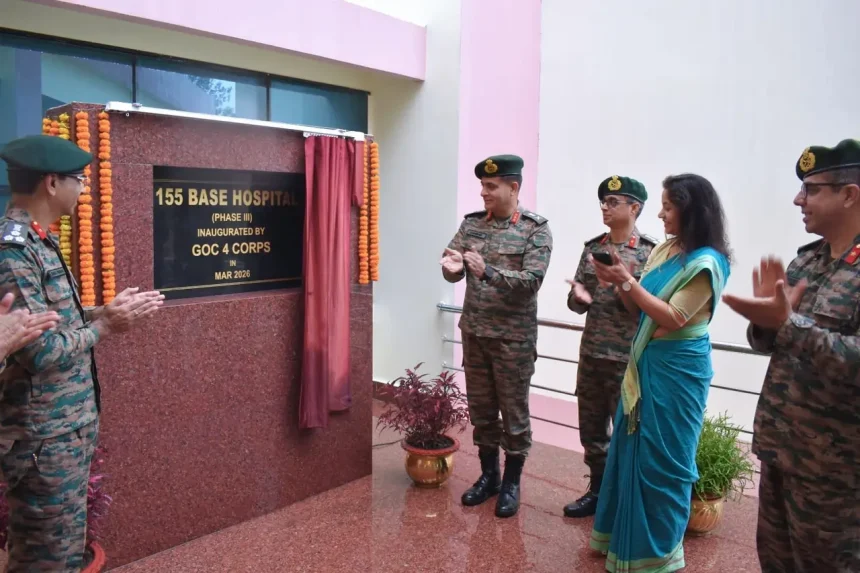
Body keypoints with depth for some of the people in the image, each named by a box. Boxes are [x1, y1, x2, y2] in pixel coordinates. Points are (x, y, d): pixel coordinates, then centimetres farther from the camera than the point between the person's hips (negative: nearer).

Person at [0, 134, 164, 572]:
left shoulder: (35, 242, 9)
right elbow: (41, 351, -26)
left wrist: (106, 311, 2)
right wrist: (106, 327, -13)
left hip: (66, 427, 10)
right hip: (45, 437, -10)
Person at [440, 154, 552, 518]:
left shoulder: (536, 229, -8)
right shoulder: (471, 223, 5)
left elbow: (531, 281, -19)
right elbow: (454, 272, 1)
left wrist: (487, 271, -31)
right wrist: (451, 267, -23)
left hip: (514, 338, -4)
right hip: (474, 333, 5)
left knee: (514, 413, 7)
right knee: (480, 410, 14)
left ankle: (511, 483, 24)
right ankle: (488, 476, 31)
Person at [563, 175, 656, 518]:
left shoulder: (650, 252, -7)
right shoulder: (592, 248, 8)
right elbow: (576, 301, 9)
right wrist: (578, 296, -14)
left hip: (627, 359, -5)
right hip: (591, 354, 5)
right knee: (591, 429, 15)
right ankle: (597, 491, 32)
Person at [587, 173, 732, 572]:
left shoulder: (706, 262, -16)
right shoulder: (664, 250, 7)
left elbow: (673, 318, -21)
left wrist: (628, 281, -21)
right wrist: (618, 283, -8)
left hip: (677, 369, -8)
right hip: (646, 362, 8)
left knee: (662, 457, 4)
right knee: (631, 447, 16)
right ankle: (626, 533, 33)